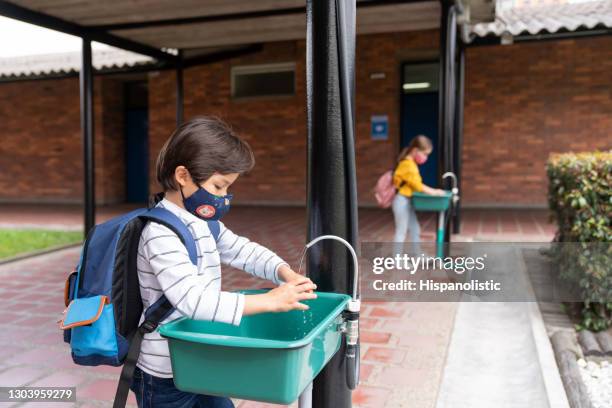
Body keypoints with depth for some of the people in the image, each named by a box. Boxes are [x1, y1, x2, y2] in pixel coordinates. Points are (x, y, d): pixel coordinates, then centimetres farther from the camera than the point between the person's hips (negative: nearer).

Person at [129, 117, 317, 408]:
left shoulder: (203, 223, 5)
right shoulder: (161, 233, -25)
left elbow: (243, 250, 12)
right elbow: (192, 299, -34)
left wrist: (285, 273, -7)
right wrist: (270, 301, -33)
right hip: (166, 375, -8)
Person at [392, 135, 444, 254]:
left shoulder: (410, 163, 13)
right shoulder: (408, 164, -20)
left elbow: (415, 184, 12)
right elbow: (417, 185, -20)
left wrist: (432, 191, 4)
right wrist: (433, 192, -13)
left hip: (407, 201, 10)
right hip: (402, 201, -10)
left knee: (415, 229, 17)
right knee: (401, 231, -2)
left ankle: (418, 255, 30)